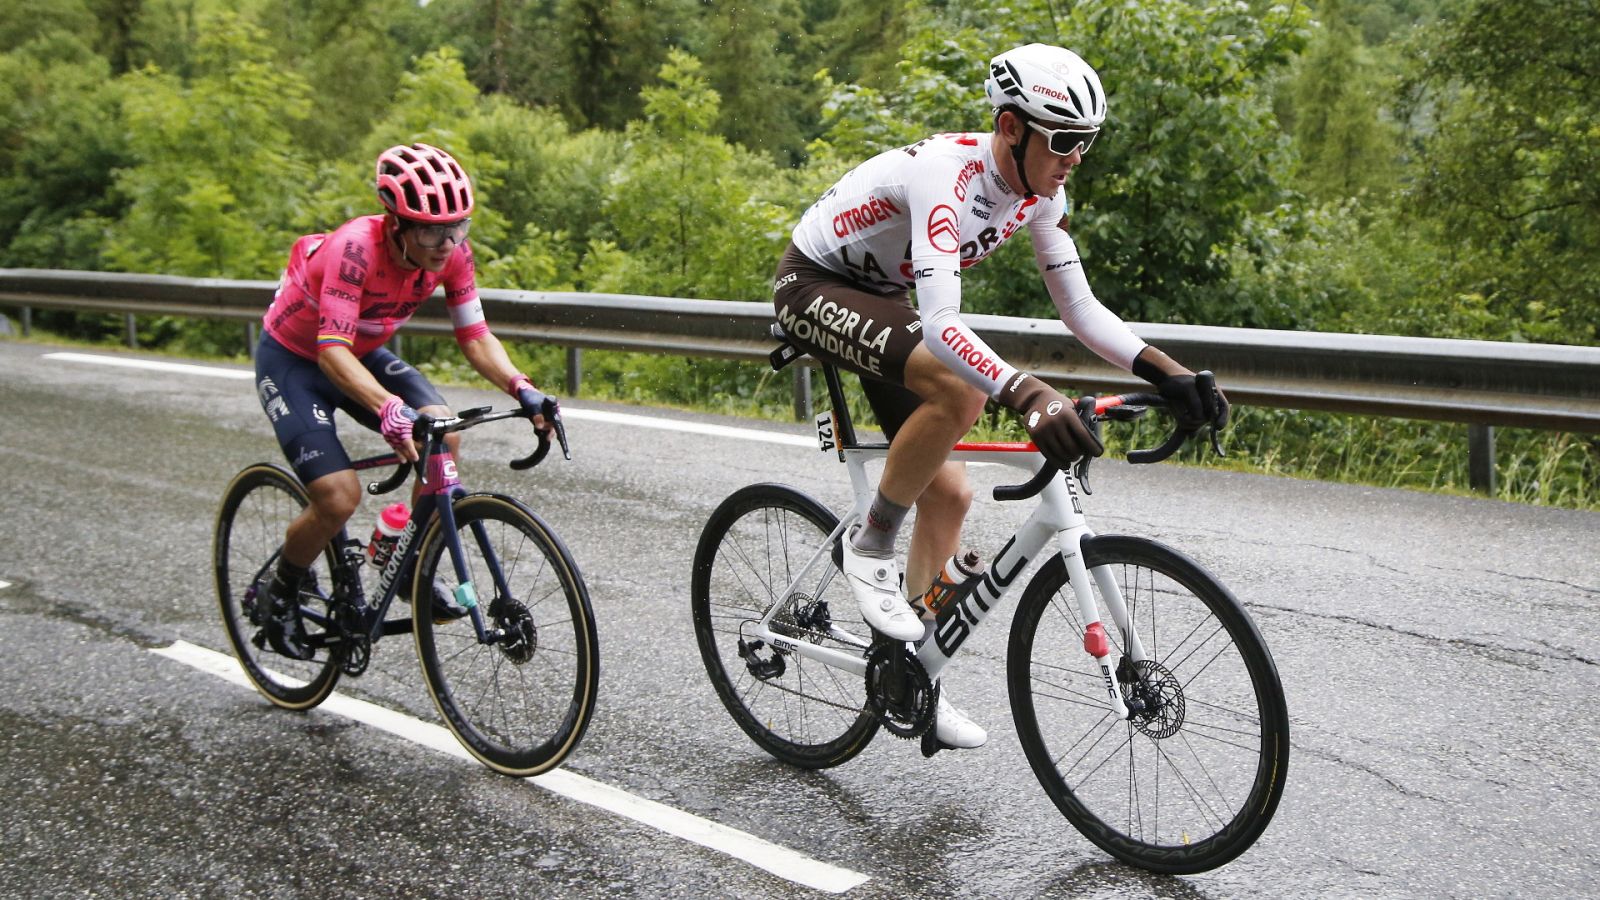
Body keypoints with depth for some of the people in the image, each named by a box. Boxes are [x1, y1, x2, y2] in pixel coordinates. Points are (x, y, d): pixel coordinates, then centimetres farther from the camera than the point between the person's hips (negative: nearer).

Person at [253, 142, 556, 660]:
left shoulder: (451, 253, -18)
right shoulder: (356, 248, -35)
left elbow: (474, 336, -13)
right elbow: (332, 350, -42)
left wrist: (521, 388, -31)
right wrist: (388, 409, -58)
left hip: (364, 353, 6)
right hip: (292, 360, -5)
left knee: (443, 437, -20)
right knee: (339, 498, -19)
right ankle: (280, 595, 10)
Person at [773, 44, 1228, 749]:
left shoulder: (1040, 191, -8)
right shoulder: (948, 176, -34)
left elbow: (1080, 307, -5)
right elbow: (941, 324, -45)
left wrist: (1167, 373, -18)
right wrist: (1029, 395, -59)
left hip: (880, 295, 8)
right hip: (814, 286, -8)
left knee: (947, 492, 3)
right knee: (959, 393, -34)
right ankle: (870, 547, -12)